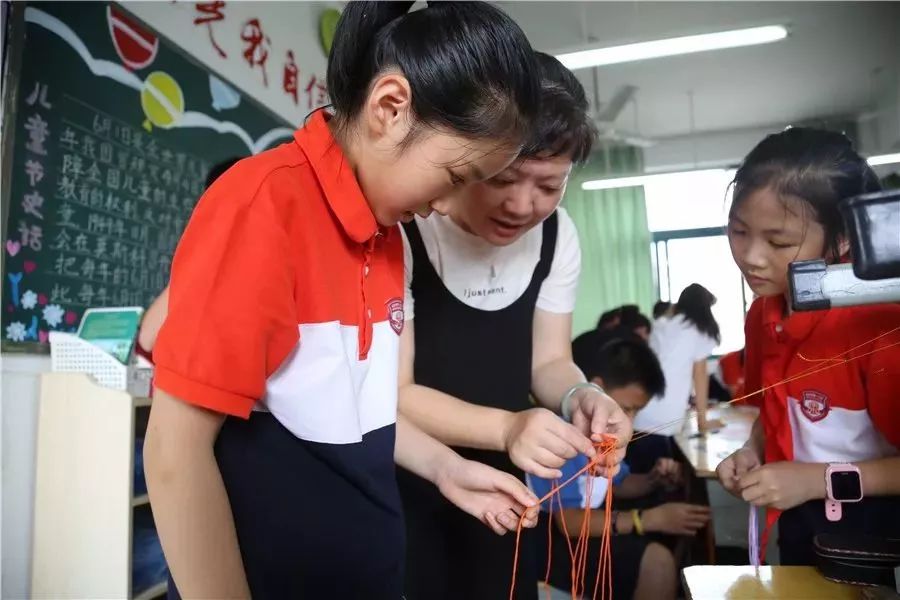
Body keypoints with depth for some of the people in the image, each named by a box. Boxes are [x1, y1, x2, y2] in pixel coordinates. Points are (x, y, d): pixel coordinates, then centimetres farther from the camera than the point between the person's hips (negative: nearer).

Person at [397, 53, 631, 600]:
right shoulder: (403, 230, -25)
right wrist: (507, 426, -39)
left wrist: (580, 398, -26)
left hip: (503, 481, 5)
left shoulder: (556, 233, -7)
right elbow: (392, 392, -24)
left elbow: (548, 361, -3)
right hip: (405, 485, -5)